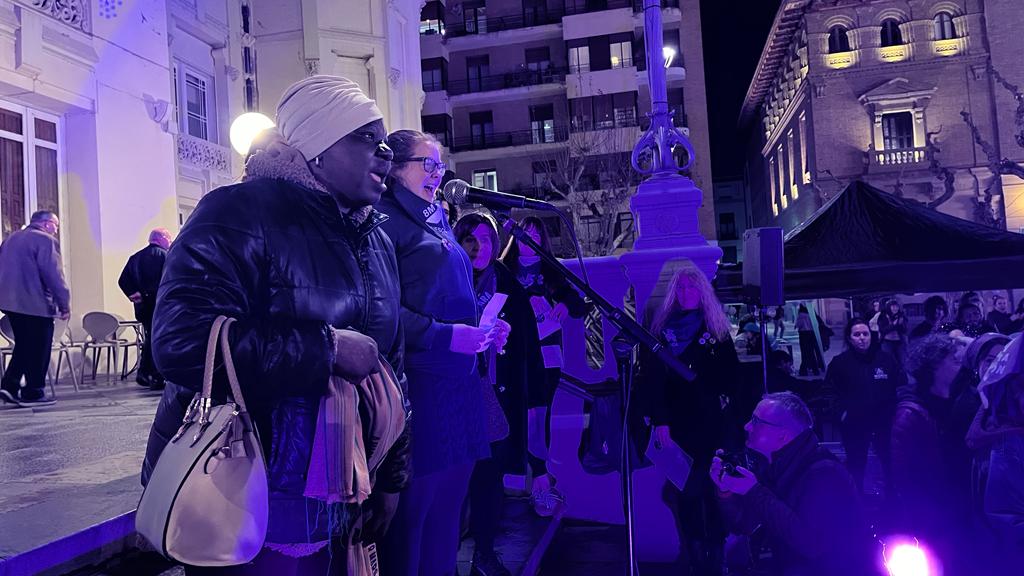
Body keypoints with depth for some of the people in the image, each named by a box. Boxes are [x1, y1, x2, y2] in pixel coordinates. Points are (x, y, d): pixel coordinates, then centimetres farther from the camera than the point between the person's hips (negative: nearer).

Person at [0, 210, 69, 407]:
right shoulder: (45, 240, -11)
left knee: (24, 346, 17)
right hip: (36, 304, -8)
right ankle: (33, 393, 4)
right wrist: (64, 304, -13)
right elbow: (53, 275, -17)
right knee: (38, 350, 1)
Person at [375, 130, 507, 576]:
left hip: (459, 380, 9)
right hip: (419, 383, -9)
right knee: (410, 509, 0)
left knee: (447, 502, 16)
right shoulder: (384, 220, -8)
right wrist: (444, 335, -22)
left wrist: (485, 331, 11)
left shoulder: (438, 220, 19)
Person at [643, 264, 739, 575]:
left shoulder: (716, 328, 10)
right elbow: (652, 378, -1)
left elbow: (733, 371, 10)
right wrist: (659, 421, -8)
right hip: (678, 424, -1)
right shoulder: (660, 328, 5)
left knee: (715, 488, 1)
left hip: (714, 423, 1)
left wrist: (726, 398, -6)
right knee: (685, 489, 0)